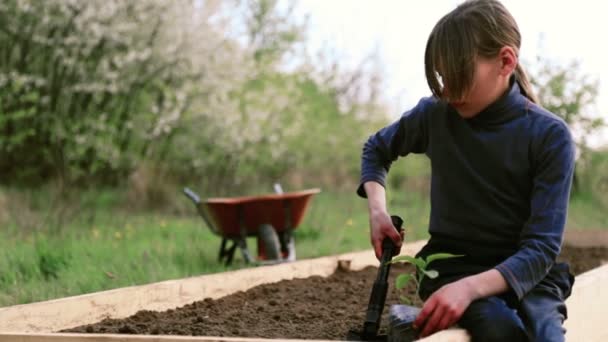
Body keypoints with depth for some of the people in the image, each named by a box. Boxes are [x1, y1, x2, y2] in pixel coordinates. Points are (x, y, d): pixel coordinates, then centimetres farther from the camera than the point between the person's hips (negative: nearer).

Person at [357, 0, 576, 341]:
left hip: (524, 272, 0)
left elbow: (542, 247, -15)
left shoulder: (550, 136, -9)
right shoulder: (435, 115, -2)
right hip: (452, 264, 0)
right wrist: (378, 211, 1)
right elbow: (376, 149, 19)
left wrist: (470, 287, -31)